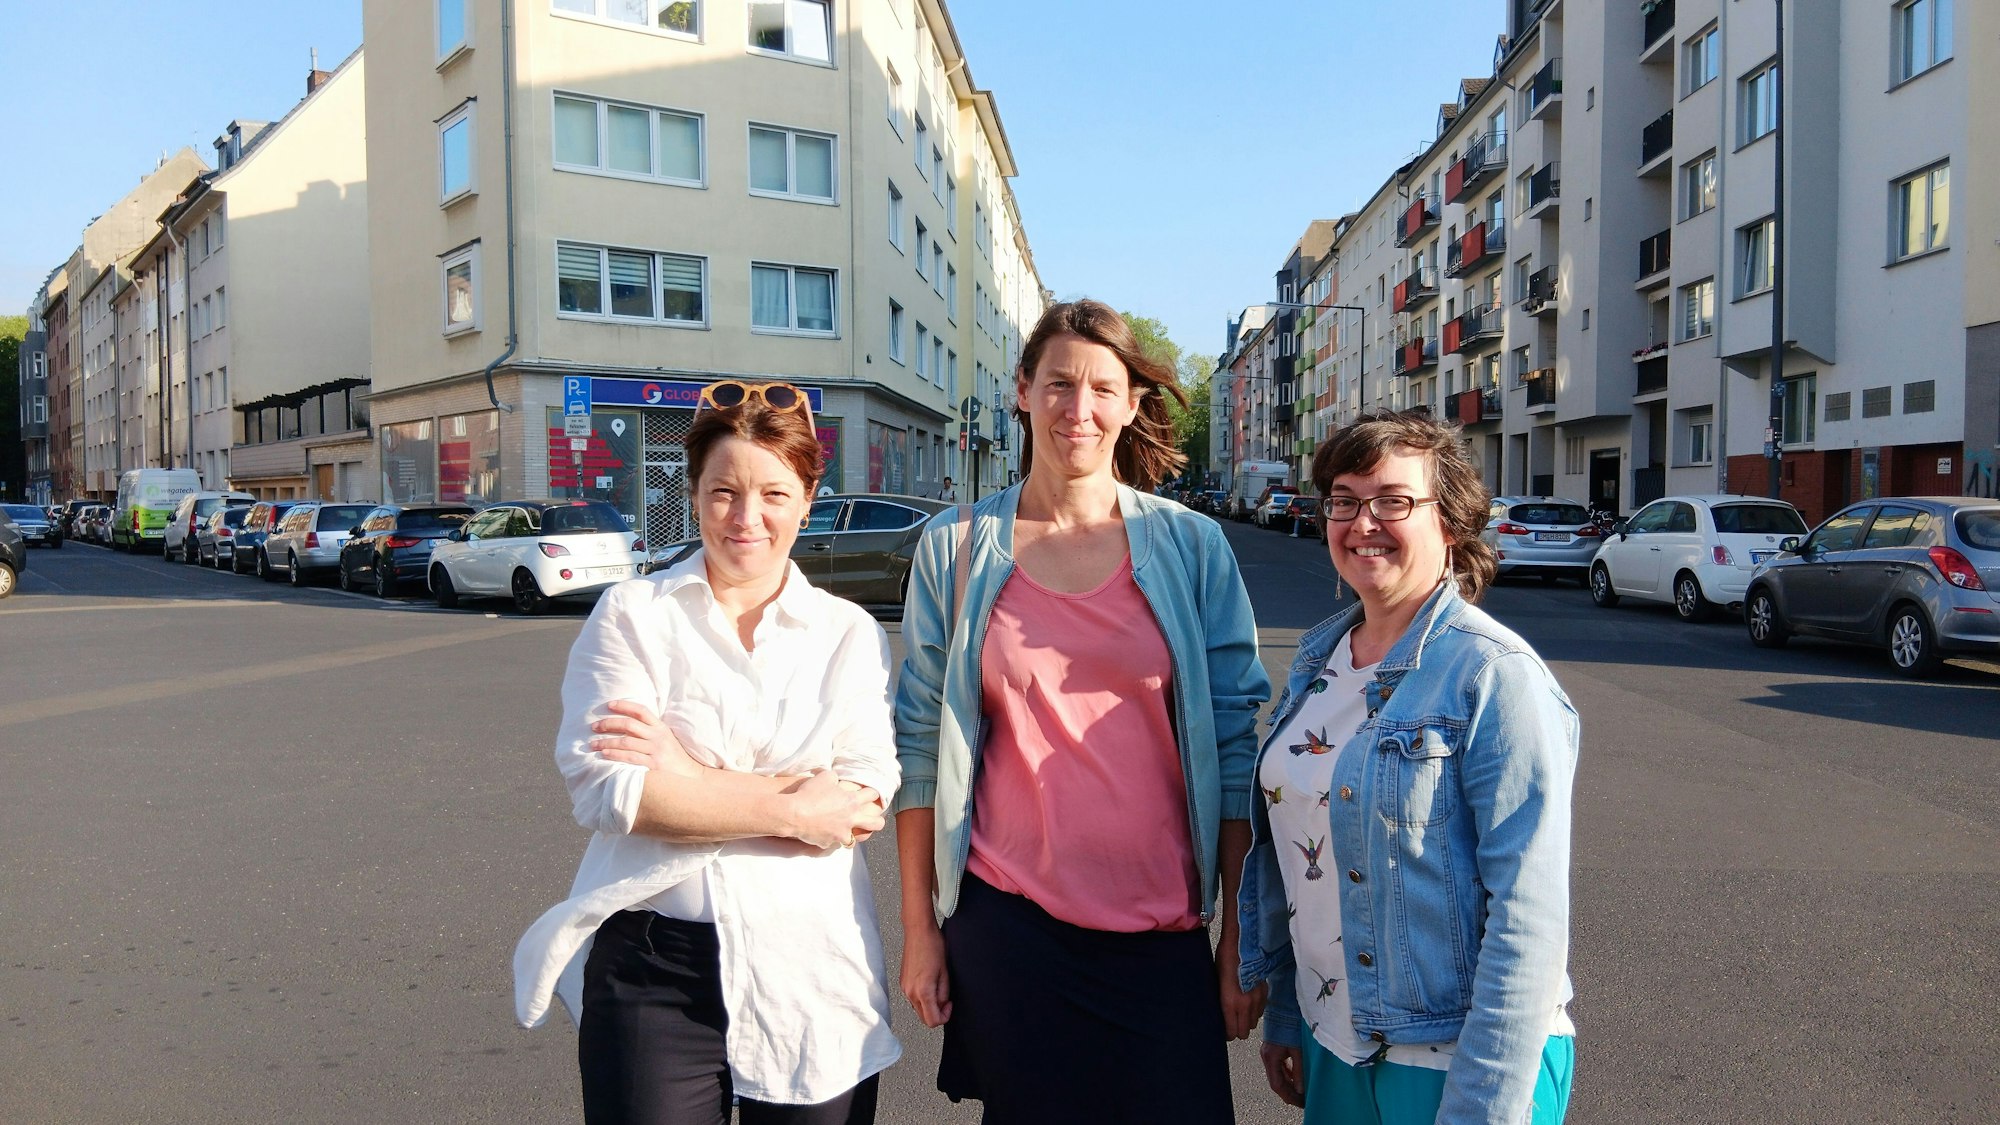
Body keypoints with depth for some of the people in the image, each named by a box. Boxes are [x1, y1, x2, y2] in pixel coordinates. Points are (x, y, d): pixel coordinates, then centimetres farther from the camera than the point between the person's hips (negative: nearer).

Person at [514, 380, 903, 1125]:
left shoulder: (851, 634, 4)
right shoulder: (630, 614, 1)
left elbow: (862, 802, -7)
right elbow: (601, 785, -11)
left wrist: (690, 775, -15)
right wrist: (789, 809, -12)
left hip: (813, 970, 2)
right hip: (652, 971, -1)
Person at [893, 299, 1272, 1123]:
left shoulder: (1192, 546, -1)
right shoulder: (955, 547, 0)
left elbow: (1235, 743, 0)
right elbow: (921, 745, 3)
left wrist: (1241, 936, 0)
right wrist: (919, 926, 3)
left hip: (1163, 929, 0)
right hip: (1007, 920, 0)